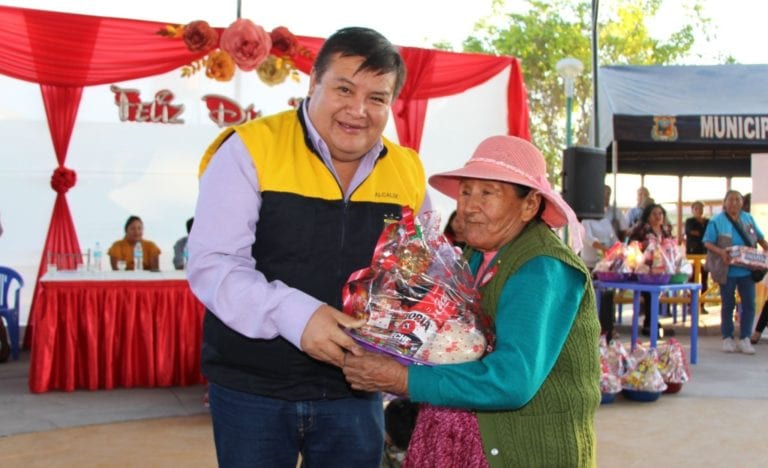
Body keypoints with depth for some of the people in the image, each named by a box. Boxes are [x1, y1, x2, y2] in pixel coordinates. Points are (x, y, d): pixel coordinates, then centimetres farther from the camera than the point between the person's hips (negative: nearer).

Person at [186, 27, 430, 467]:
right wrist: (293, 315, -28)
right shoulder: (250, 149, -10)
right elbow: (212, 264, -15)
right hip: (252, 389, -3)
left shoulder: (407, 171, 3)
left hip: (355, 392, 4)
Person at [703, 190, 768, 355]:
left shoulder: (748, 218, 9)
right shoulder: (716, 221, -4)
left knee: (749, 304, 1)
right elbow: (707, 243, -7)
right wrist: (720, 251, -24)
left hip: (747, 270, 3)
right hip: (728, 271, -3)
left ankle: (744, 339, 10)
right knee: (728, 305, 7)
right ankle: (727, 338, 18)